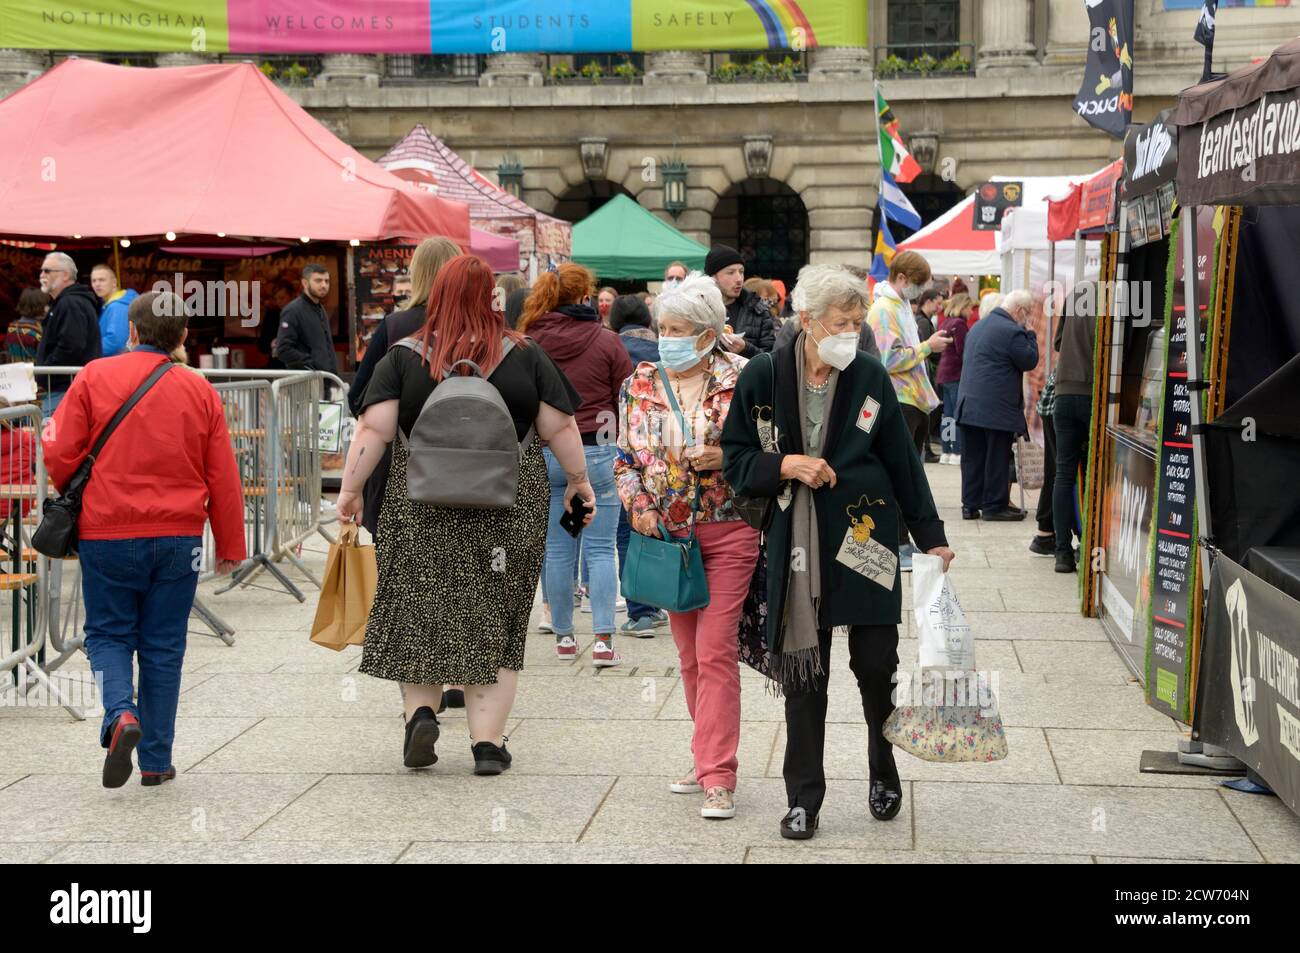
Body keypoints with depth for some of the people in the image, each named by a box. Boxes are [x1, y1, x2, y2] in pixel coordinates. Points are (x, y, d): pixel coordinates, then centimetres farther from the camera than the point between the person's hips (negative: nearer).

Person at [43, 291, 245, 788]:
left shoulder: (94, 378, -4)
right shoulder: (200, 391, 2)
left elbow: (59, 454, -6)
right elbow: (223, 477, 3)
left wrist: (75, 504, 15)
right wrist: (230, 548, 11)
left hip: (107, 533, -1)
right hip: (178, 536, 2)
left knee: (108, 634, 13)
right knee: (163, 646, 9)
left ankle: (120, 715, -14)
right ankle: (156, 761, 12)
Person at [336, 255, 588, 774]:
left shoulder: (404, 357, -1)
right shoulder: (525, 356, 0)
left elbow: (374, 428, -8)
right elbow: (559, 427, 2)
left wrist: (350, 487, -1)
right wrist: (578, 479, 15)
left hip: (421, 509, 0)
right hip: (509, 511, 0)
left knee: (420, 613, 14)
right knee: (495, 622, 7)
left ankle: (420, 712, -1)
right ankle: (488, 742, 6)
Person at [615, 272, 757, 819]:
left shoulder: (741, 379, -7)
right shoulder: (639, 384, 4)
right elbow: (625, 456, 12)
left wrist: (728, 458, -19)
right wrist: (638, 504, -4)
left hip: (726, 533, -4)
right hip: (666, 534, 5)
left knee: (715, 651, -9)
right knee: (689, 655, 12)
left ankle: (718, 777, -6)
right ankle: (708, 759, 25)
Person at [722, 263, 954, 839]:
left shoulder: (870, 378, -1)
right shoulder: (762, 378, -4)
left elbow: (903, 463, 5)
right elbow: (735, 458, 3)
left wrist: (931, 537, 7)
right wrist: (784, 465, -15)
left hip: (866, 539, 0)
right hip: (797, 547, 0)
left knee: (876, 666, 4)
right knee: (803, 674, 5)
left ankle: (884, 776, 29)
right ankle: (803, 798, 17)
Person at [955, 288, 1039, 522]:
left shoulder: (977, 326, 16)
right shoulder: (1012, 332, -13)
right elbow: (1030, 361, -8)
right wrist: (1030, 336, 3)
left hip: (969, 404, 8)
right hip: (997, 407, -8)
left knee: (972, 456, 10)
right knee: (997, 457, 0)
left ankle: (970, 504, 12)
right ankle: (994, 506, 3)